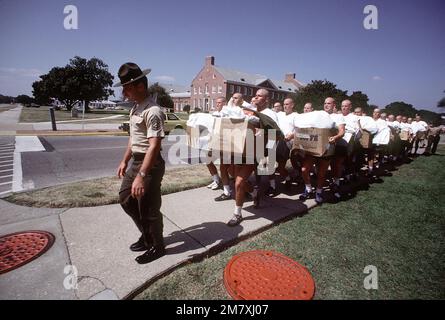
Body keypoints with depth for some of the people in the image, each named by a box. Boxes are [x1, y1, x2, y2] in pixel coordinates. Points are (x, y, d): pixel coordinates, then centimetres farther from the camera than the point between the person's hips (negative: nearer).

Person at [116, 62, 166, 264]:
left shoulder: (152, 111, -21)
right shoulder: (135, 108, 11)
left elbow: (154, 147, -27)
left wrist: (141, 176, -31)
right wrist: (124, 161, 21)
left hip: (150, 165, -10)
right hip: (136, 162, 10)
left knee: (149, 209, 3)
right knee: (125, 199, 21)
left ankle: (157, 247, 27)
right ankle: (146, 236, 38)